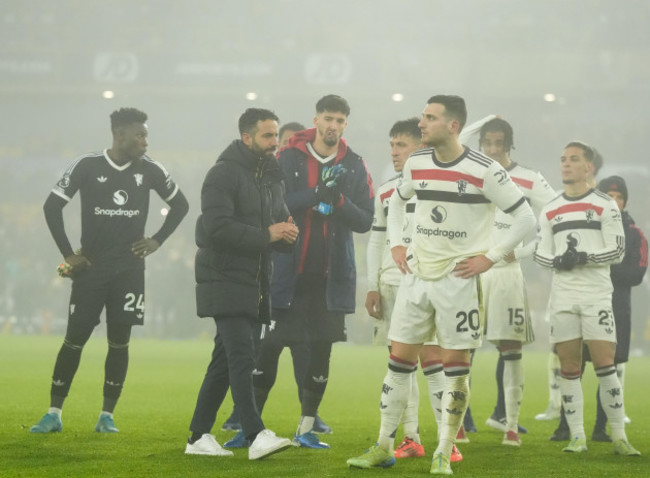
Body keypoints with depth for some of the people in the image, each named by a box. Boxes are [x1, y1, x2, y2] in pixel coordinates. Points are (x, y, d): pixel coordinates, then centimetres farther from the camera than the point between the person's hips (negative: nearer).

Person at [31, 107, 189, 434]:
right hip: (90, 268, -2)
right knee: (74, 339, -2)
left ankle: (107, 416, 8)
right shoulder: (87, 167, -7)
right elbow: (52, 206, -1)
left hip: (129, 269, 2)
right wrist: (68, 254, -3)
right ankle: (54, 414, 4)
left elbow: (180, 204, 15)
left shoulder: (150, 171, 0)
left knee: (119, 342, 0)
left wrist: (157, 240, 6)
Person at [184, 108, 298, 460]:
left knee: (224, 360, 10)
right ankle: (256, 436, -22)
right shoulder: (224, 173, -11)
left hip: (253, 282, 8)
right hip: (225, 281, -8)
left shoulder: (271, 177, 16)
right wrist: (266, 235, -20)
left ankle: (199, 437, 15)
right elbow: (217, 227, -21)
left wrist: (287, 233, -4)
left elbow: (279, 220, 21)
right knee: (241, 356, -16)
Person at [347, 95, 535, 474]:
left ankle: (444, 455, 6)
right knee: (399, 360, 5)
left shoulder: (484, 170, -12)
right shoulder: (416, 163, 4)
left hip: (459, 277, -5)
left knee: (456, 366, -1)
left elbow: (526, 217, -8)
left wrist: (489, 258, -10)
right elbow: (397, 200, 25)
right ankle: (384, 448, 13)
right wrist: (396, 244, 12)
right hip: (417, 273, 5)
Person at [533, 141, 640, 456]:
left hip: (597, 296, -3)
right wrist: (557, 261, -10)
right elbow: (540, 253, 12)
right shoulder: (550, 211, 13)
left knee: (605, 365, -8)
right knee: (569, 368, 3)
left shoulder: (605, 206, 1)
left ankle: (619, 438, -3)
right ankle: (577, 437, 9)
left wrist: (585, 257, -18)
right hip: (562, 297, 4)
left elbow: (617, 251, -4)